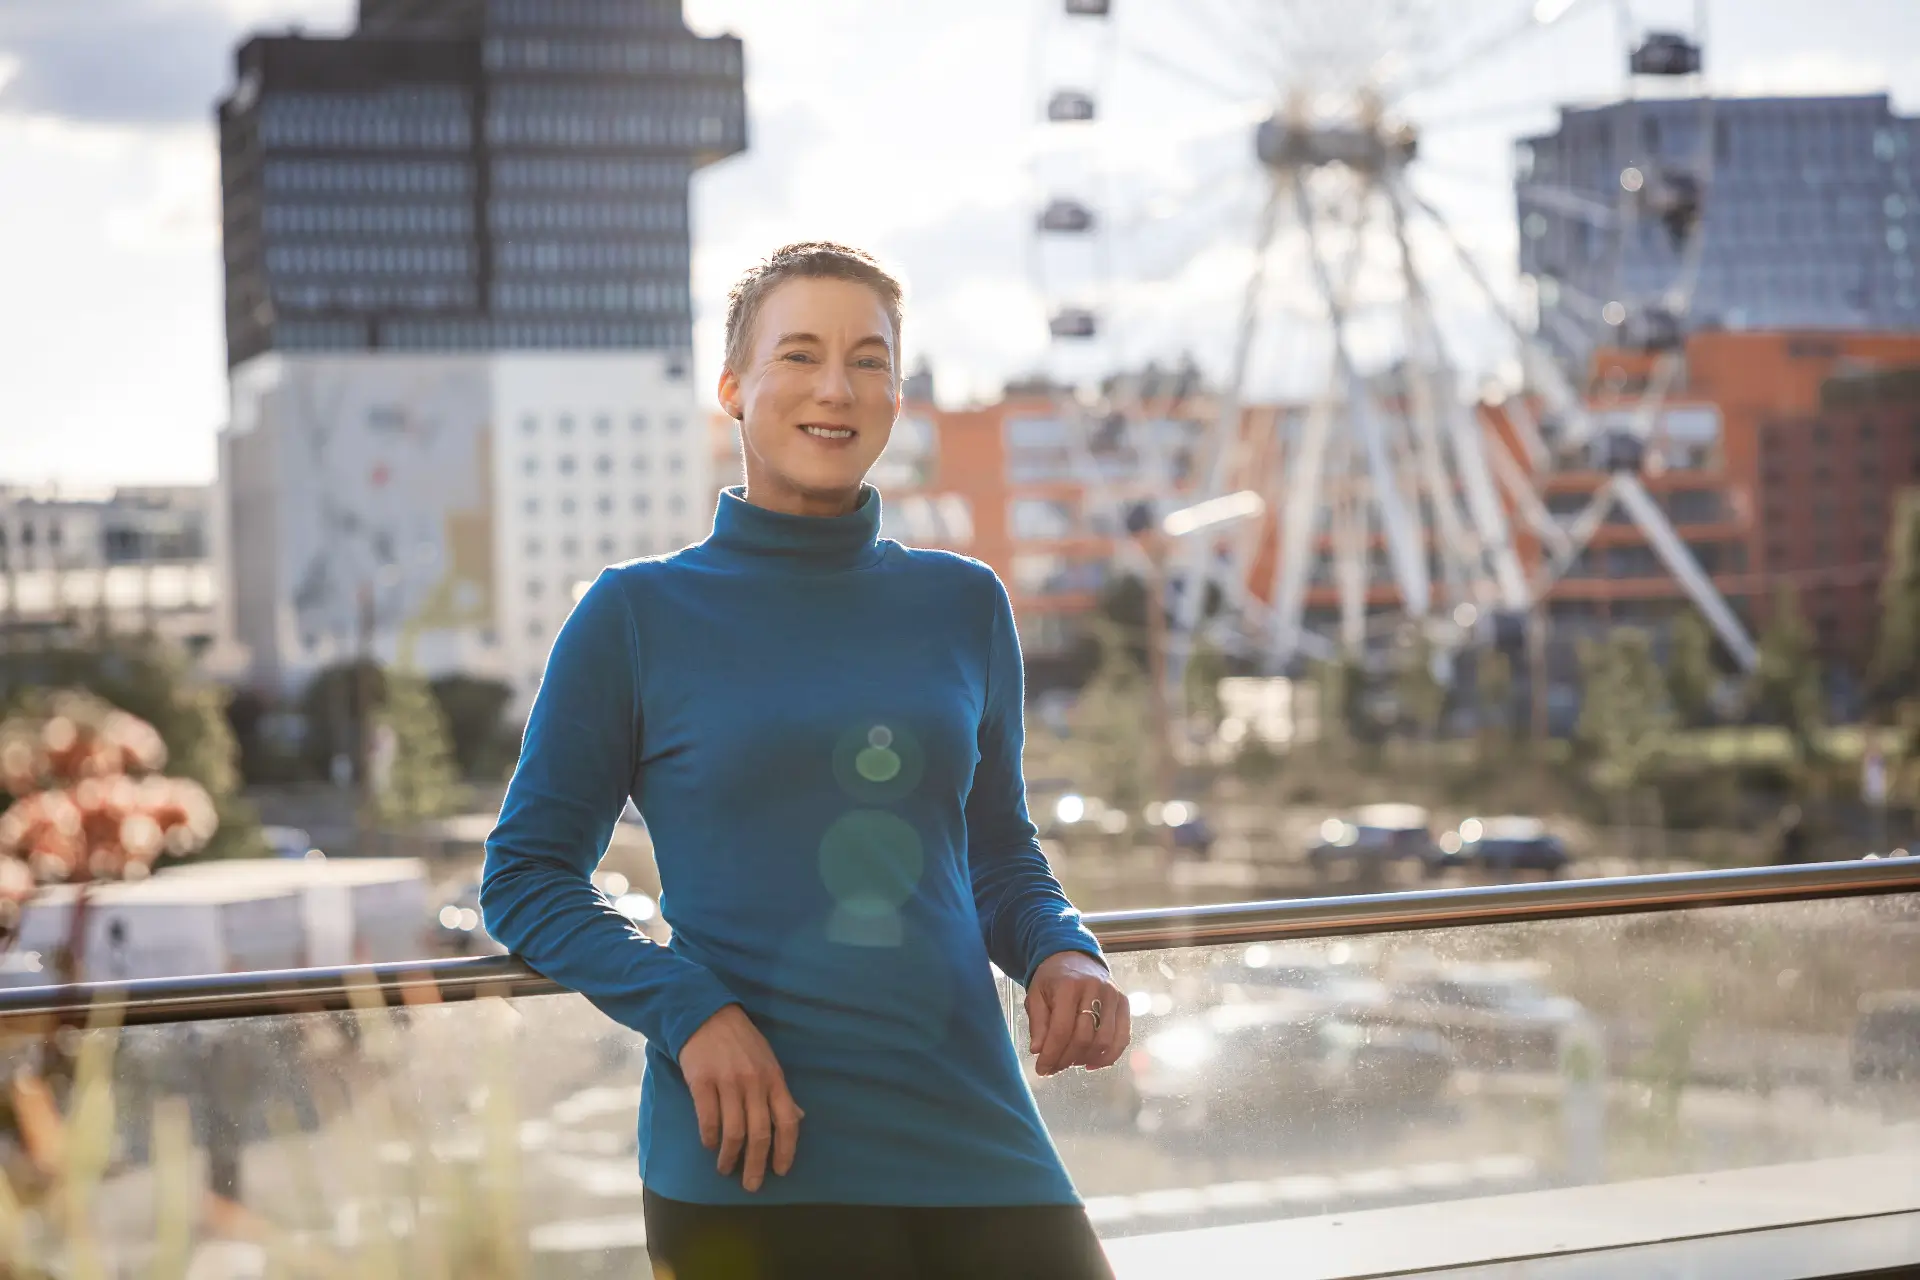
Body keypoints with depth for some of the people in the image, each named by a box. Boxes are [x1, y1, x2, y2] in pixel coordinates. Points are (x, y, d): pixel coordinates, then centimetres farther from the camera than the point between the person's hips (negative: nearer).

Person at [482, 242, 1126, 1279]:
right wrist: (688, 1010, -12)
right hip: (752, 1165, -3)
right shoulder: (638, 614, 2)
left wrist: (1060, 954, -1)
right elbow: (526, 873, 3)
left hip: (977, 1147, 3)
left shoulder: (964, 605, 11)